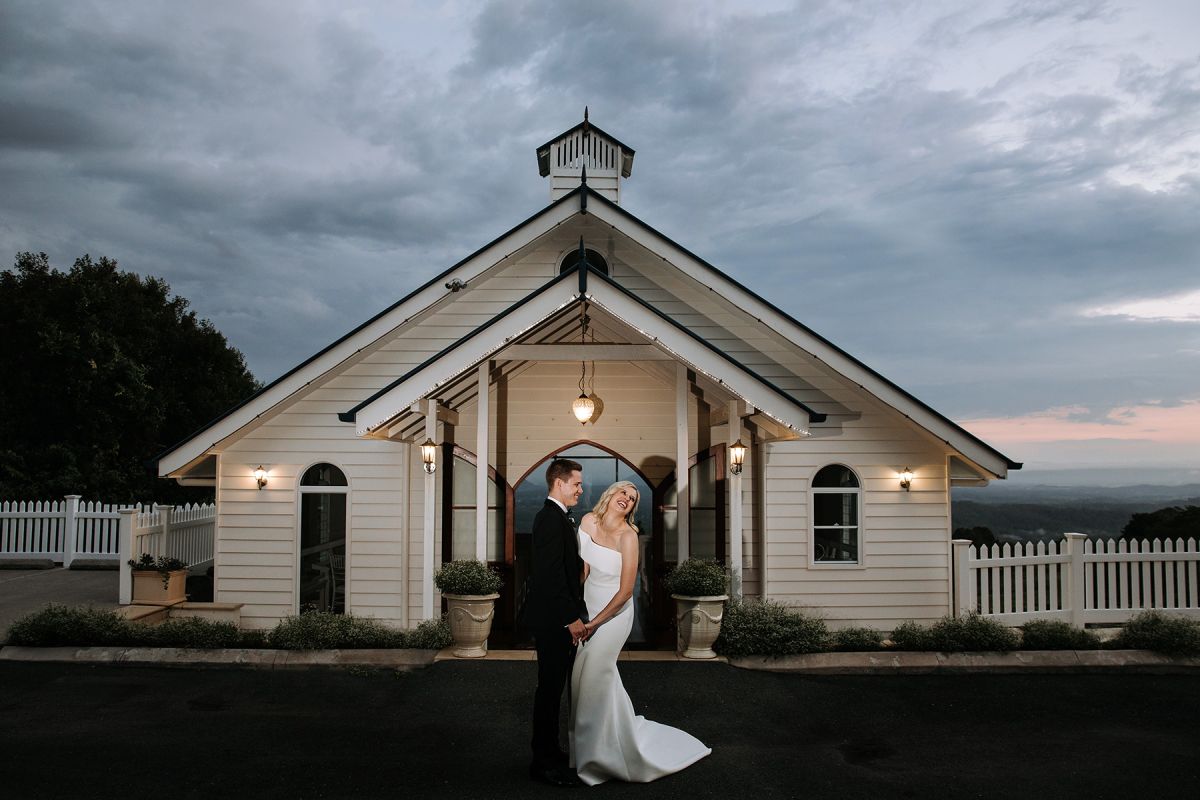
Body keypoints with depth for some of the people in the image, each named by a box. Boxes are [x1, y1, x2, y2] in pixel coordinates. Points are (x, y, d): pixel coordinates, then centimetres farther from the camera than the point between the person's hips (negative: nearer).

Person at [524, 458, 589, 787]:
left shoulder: (557, 517, 16)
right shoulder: (551, 518, -17)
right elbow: (551, 575, -23)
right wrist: (572, 618, -21)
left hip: (558, 620, 10)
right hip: (555, 620, -10)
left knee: (552, 687, 16)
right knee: (550, 688, -2)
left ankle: (546, 753, 27)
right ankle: (545, 763, 8)